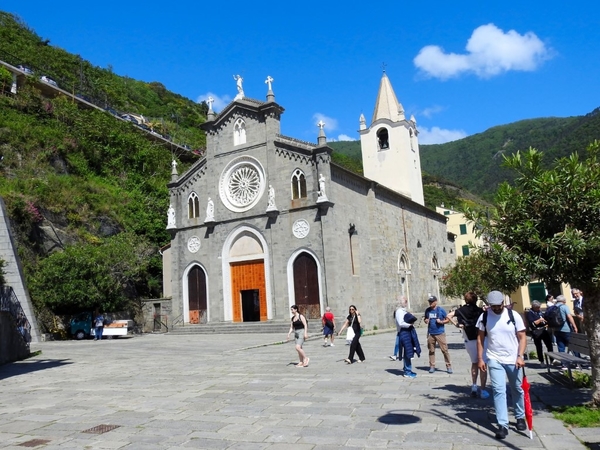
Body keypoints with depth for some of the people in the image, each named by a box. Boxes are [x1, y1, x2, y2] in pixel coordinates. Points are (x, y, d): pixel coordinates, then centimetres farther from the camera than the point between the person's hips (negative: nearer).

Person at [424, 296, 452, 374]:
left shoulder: (441, 310, -5)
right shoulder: (427, 310, 6)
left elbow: (448, 319, -1)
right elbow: (425, 319, 19)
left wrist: (441, 322, -18)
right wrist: (426, 321, -3)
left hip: (440, 333, -3)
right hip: (430, 334, 4)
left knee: (445, 350, -3)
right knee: (431, 351, 8)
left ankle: (449, 366, 4)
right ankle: (432, 366, 16)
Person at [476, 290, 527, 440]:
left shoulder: (514, 315, -9)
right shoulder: (484, 317, -6)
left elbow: (522, 337, -6)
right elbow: (480, 338, 1)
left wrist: (520, 356, -17)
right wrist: (480, 358, -2)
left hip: (513, 359, 0)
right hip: (494, 360, 0)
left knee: (517, 390, 15)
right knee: (499, 391, -5)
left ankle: (520, 417, 36)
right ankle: (503, 425, 0)